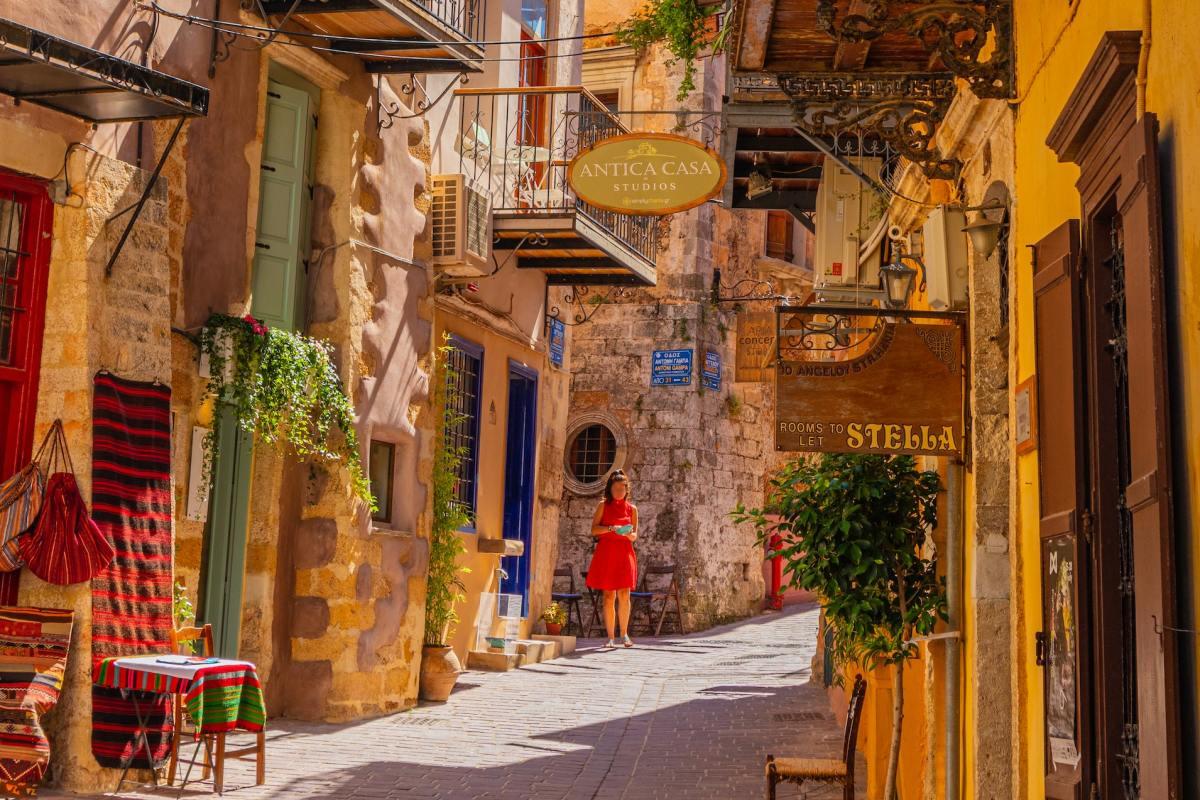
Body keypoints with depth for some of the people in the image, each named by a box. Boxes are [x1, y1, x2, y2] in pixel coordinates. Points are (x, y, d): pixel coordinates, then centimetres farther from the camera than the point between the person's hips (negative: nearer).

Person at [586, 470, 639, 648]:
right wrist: (611, 529, -15)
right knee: (609, 596, -1)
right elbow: (594, 529, 0)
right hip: (606, 552, -1)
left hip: (624, 553, 1)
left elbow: (635, 534, 12)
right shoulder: (603, 505, 7)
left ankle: (624, 633, 3)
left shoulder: (632, 508, 11)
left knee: (624, 594, -8)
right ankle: (611, 637, 4)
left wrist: (630, 535, -11)